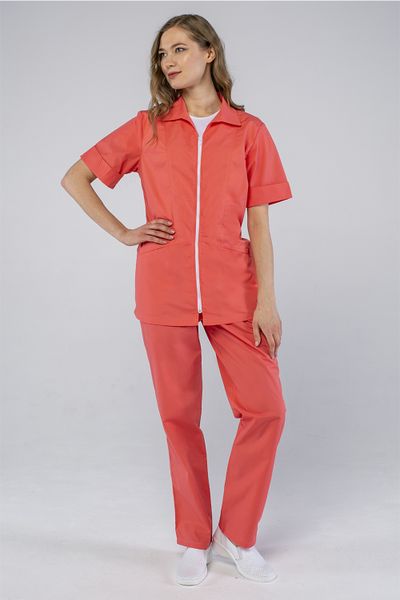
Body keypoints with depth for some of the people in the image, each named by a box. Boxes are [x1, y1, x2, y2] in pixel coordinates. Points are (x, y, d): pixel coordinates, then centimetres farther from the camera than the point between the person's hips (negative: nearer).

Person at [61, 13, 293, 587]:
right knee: (179, 416, 6)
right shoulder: (148, 127, 7)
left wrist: (267, 301, -4)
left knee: (266, 409, -5)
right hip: (165, 290, 0)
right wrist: (123, 233, 2)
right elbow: (74, 178, 11)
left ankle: (237, 534, 15)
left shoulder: (249, 131, 5)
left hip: (232, 290, 0)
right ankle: (194, 540, 22)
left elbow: (259, 223, 2)